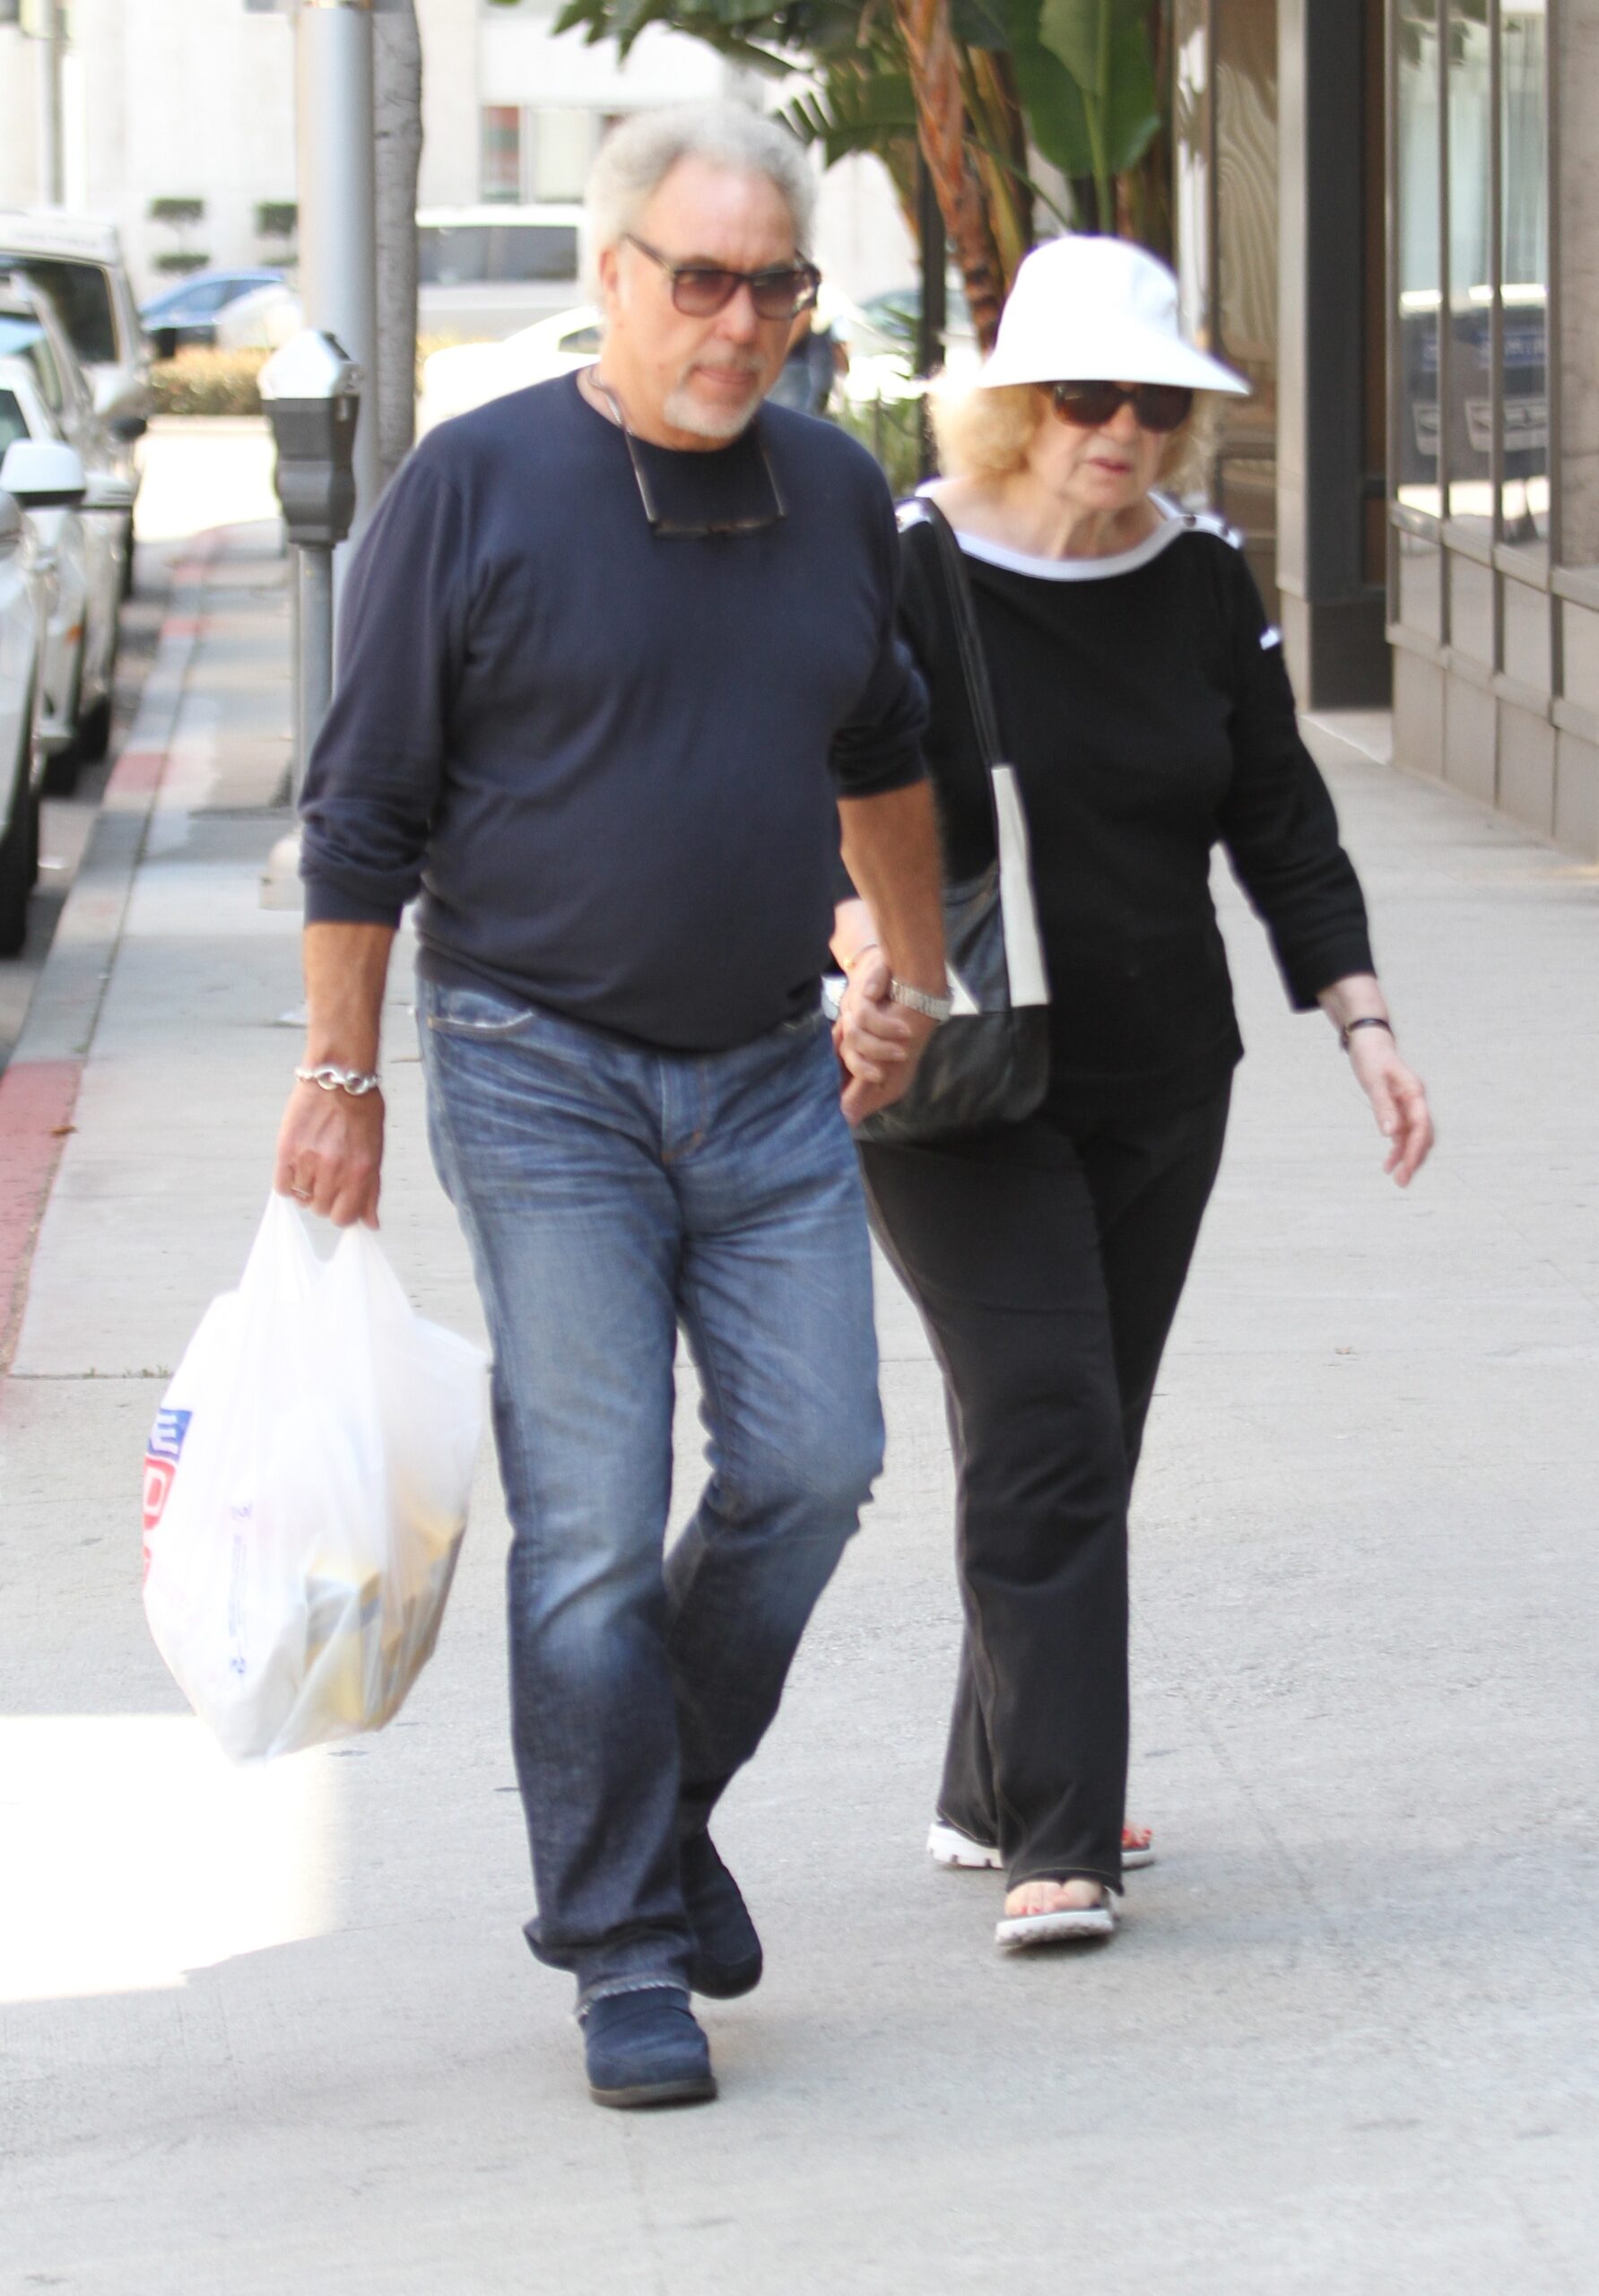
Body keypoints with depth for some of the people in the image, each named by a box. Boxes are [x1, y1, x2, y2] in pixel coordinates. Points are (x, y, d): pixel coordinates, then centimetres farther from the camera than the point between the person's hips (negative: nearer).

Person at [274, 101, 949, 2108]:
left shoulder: (836, 497, 7)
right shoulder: (475, 489, -7)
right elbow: (364, 809, -4)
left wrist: (917, 976, 32)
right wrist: (340, 1075, -5)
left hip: (770, 1076, 4)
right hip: (542, 1076, -4)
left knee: (810, 1459, -4)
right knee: (593, 1518, -6)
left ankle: (664, 1803, 21)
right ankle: (625, 1953, 2)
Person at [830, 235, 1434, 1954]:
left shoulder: (1203, 581, 6)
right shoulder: (909, 574, -8)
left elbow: (1279, 819, 9)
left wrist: (1359, 1018, -1)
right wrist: (865, 944, -31)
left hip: (1158, 1084, 5)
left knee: (1085, 1452, 10)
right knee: (1044, 1434, -15)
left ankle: (996, 1798, 24)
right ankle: (1056, 1844, -15)